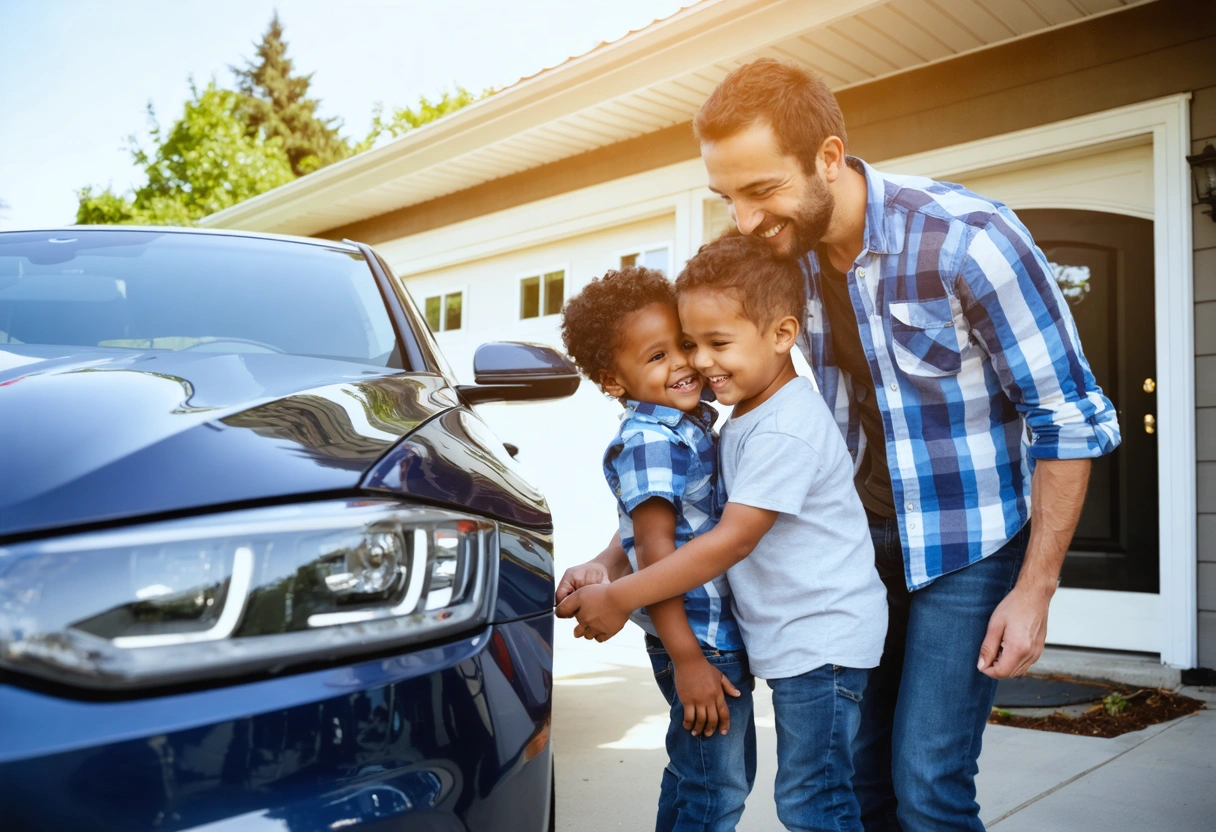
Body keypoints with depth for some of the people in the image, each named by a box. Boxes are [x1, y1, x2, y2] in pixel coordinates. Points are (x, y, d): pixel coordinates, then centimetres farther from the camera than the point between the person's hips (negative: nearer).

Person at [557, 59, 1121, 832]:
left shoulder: (969, 240, -23)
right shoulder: (785, 250, -6)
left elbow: (1072, 418, -13)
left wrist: (1035, 589, -12)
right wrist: (619, 561, -3)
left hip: (968, 544, -5)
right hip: (861, 538, 5)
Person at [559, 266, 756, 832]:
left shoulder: (696, 424, 9)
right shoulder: (648, 442, -19)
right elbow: (654, 550, -24)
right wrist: (687, 658, -25)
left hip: (726, 632, 9)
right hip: (700, 642, -9)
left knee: (712, 774, 22)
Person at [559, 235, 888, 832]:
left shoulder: (784, 430, -22)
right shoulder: (742, 420, 9)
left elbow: (732, 539, -24)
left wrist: (620, 599, -21)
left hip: (822, 641, -10)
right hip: (791, 640, 10)